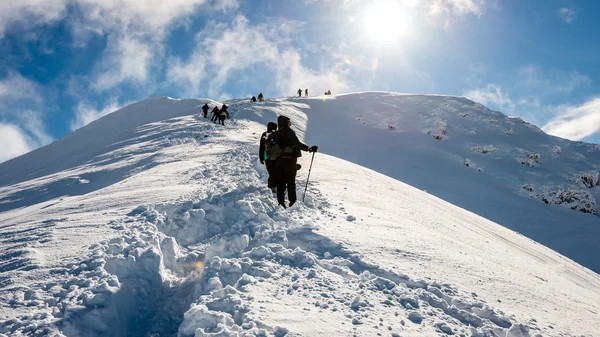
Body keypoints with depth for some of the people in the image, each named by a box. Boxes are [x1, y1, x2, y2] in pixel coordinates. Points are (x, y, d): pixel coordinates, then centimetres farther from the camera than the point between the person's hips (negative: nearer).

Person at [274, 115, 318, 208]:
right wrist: (309, 149, -19)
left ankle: (281, 201, 8)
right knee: (290, 181, 0)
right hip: (289, 159, -6)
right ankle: (292, 200, 0)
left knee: (281, 181, 8)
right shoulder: (289, 132, -7)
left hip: (278, 160, 6)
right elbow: (297, 143, -20)